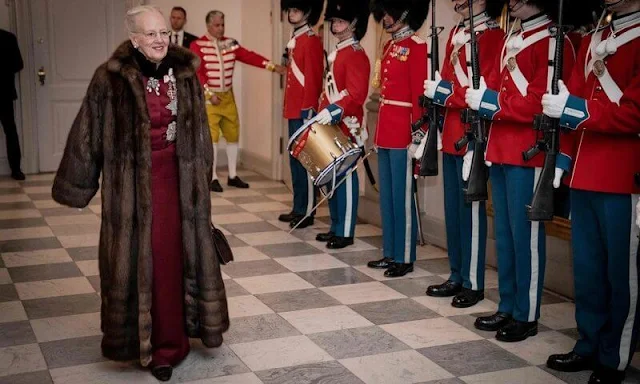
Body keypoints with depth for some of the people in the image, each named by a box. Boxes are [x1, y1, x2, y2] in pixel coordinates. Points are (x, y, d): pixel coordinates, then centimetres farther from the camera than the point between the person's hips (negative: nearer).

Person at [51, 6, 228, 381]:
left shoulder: (184, 73, 3)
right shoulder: (111, 79, -9)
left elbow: (198, 130, 12)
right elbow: (88, 133, -3)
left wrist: (202, 178, 16)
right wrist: (75, 184, 2)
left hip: (177, 178, 4)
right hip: (133, 182, -4)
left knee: (177, 256, 9)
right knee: (139, 260, 2)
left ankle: (166, 341, 25)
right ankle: (142, 338, 15)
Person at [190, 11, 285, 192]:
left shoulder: (230, 43, 6)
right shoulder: (197, 45, -9)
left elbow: (249, 56, -4)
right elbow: (197, 73, -15)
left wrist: (272, 66, -16)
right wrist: (210, 94, -20)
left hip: (228, 96, 6)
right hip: (208, 97, -6)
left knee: (233, 134, 8)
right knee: (211, 136, -5)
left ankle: (233, 176, 18)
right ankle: (213, 178, 1)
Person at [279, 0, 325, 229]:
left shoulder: (311, 41, -12)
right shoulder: (294, 41, 16)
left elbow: (313, 80, -18)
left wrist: (308, 112, -21)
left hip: (304, 112, -9)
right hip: (293, 111, 9)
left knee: (304, 160, -3)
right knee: (295, 160, 13)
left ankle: (307, 212, 4)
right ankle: (298, 208, 21)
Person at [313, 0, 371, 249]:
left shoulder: (356, 55, -13)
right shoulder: (337, 53, 16)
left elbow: (357, 95, -22)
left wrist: (333, 112, -29)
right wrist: (323, 114, 17)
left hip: (346, 127, -9)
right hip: (331, 126, 9)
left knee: (345, 177, -3)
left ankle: (345, 233, 4)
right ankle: (336, 227, 22)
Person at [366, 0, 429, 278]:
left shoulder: (416, 47, -11)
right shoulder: (389, 47, 15)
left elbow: (419, 94, -15)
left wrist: (417, 137, -17)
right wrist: (379, 132, 18)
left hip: (403, 134, -9)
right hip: (386, 131, 9)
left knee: (402, 195, -1)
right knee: (386, 195, 13)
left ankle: (405, 258, 8)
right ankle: (390, 253, 22)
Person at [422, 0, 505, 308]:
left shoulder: (493, 36, -10)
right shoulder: (456, 34, 15)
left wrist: (445, 92, -18)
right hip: (451, 135, 8)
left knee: (470, 208, 0)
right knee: (452, 208, 13)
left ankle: (473, 284, 11)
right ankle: (457, 277, 25)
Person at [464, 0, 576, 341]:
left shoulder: (554, 42, -11)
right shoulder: (511, 40, 16)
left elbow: (540, 103, -18)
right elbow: (493, 86, 17)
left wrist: (490, 103, -16)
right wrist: (480, 96, -3)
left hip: (528, 154, -8)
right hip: (501, 149, 9)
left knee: (525, 233, -1)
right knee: (504, 232, 13)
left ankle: (526, 316, 10)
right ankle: (507, 308, 24)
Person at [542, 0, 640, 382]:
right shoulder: (593, 41, 15)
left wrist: (576, 110, -22)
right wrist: (563, 158, 10)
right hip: (584, 175, 7)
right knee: (587, 268, 14)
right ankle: (590, 346, 27)